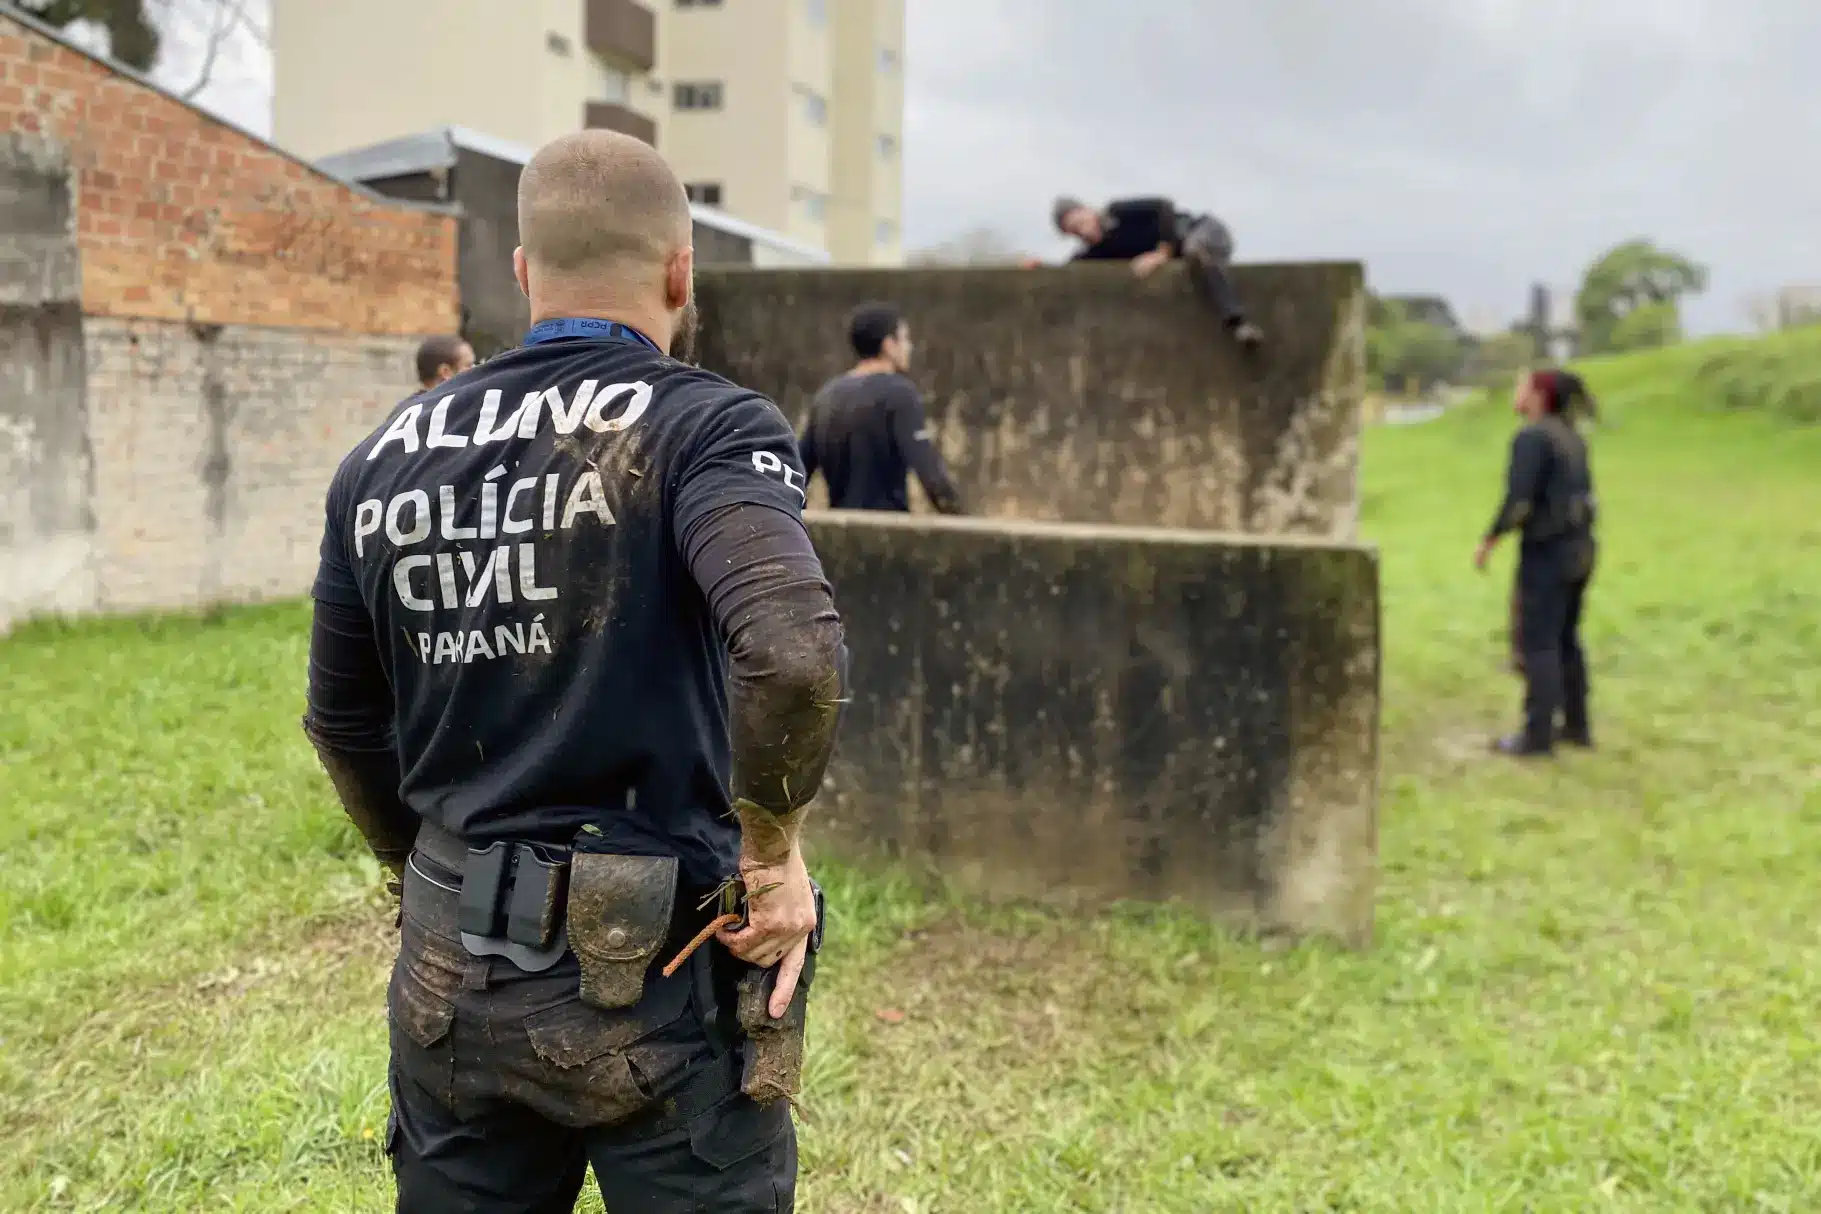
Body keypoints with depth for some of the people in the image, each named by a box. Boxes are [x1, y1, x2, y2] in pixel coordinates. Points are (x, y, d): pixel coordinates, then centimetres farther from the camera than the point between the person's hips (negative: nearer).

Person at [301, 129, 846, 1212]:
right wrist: (775, 851, -14)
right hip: (660, 978, -4)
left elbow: (345, 720, 14)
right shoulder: (709, 428, -12)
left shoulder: (386, 458, 5)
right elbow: (795, 653, -30)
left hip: (451, 978, 5)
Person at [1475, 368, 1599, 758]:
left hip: (1547, 549, -9)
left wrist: (1489, 541, -11)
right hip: (1577, 545, 9)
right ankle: (1576, 726, 22)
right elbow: (1580, 497, 17)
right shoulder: (1570, 437, 12)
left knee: (1536, 643, -3)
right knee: (1563, 639, 17)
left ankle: (1538, 735, 1)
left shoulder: (1530, 436, -17)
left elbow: (1518, 499, -23)